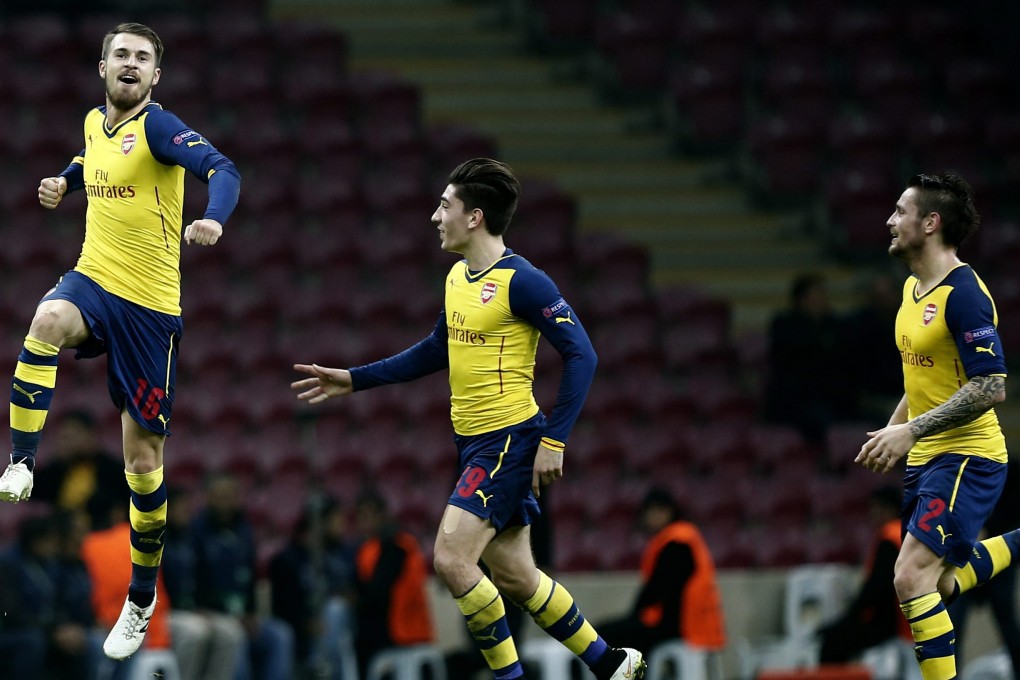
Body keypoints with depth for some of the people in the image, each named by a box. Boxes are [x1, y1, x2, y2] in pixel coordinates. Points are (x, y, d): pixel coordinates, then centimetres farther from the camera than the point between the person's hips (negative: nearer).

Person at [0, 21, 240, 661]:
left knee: (143, 454, 4)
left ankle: (142, 597, 20)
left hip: (149, 306, -4)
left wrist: (213, 218, -49)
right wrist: (64, 181, 14)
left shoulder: (158, 125, -12)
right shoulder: (94, 122, 8)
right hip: (92, 279, 4)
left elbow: (222, 169, -30)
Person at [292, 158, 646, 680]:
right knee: (513, 577, 12)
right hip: (473, 442, 9)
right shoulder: (457, 278, 11)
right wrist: (354, 380, 25)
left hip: (510, 440, -9)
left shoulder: (521, 281, -15)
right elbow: (437, 351, 26)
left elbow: (580, 355, -16)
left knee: (451, 559, -16)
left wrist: (553, 440, -19)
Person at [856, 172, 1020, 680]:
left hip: (966, 457, -10)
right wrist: (889, 434, 18)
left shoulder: (964, 294, -19)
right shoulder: (913, 288, 10)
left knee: (911, 577, -19)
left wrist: (912, 431, -25)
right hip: (925, 460, 10)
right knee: (941, 584, 17)